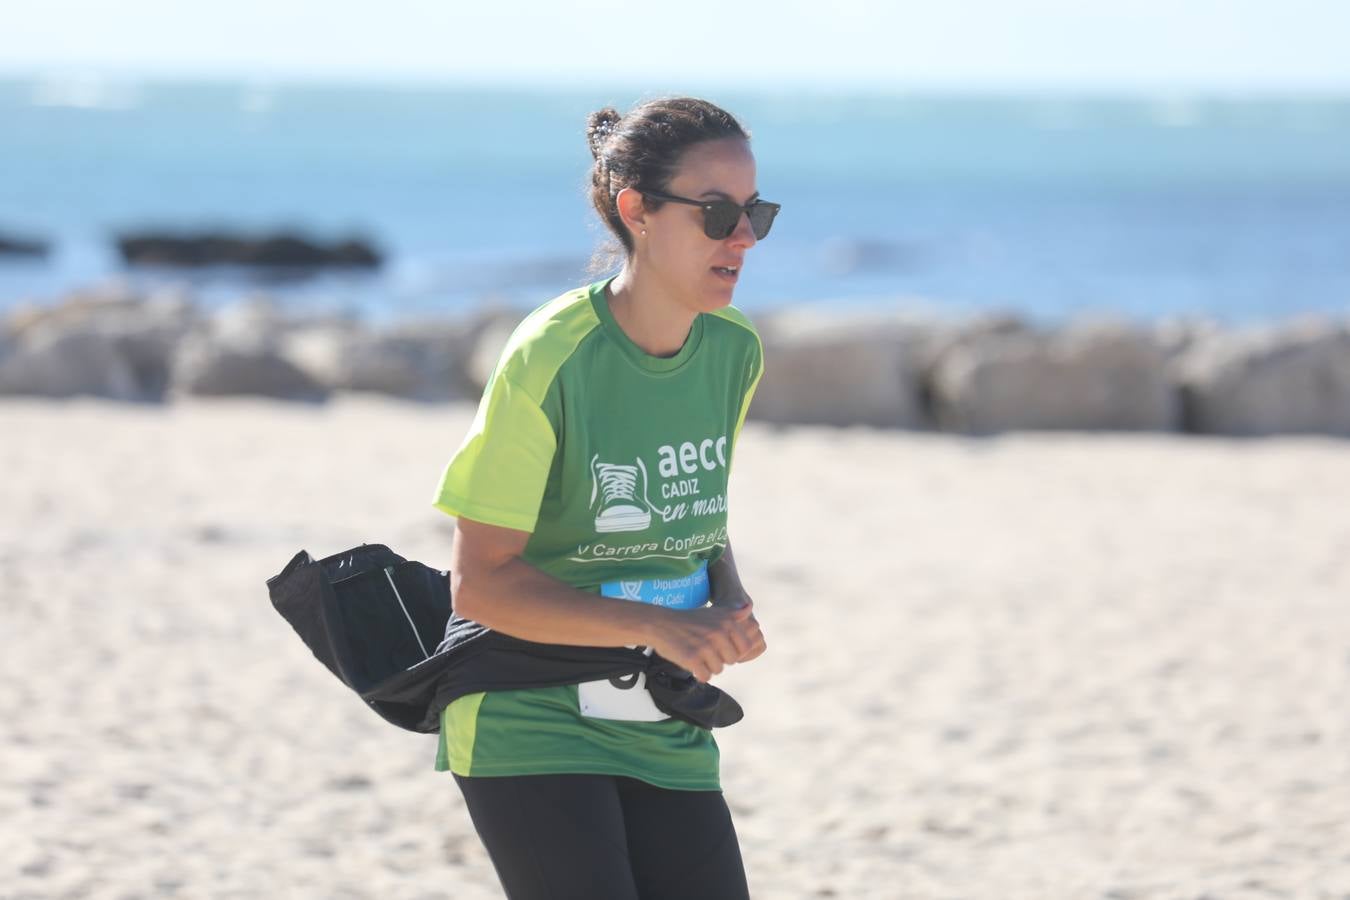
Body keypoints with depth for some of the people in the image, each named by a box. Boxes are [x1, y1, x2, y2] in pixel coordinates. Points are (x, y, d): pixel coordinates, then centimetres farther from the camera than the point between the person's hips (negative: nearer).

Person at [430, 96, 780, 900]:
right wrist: (654, 627, -26)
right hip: (529, 733, -6)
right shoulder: (549, 363, -19)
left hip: (663, 735, 7)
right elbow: (480, 583, -18)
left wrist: (730, 605, -3)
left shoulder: (734, 352, 1)